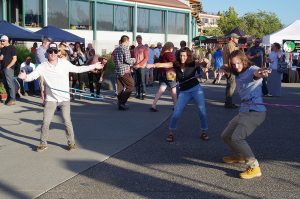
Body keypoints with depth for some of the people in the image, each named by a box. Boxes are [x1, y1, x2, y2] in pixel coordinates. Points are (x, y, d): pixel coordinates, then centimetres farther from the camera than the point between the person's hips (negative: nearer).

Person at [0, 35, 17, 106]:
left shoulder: (12, 48, -3)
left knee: (10, 83, -11)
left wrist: (8, 67, -13)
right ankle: (9, 97, 17)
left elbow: (14, 59, -8)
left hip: (9, 68, -8)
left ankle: (12, 99, -11)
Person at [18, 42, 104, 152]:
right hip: (51, 99, 0)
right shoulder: (43, 66, -7)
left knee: (67, 121, 3)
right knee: (45, 122, 1)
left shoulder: (65, 63, -5)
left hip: (64, 98, 0)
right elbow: (32, 76, -13)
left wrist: (94, 66, 6)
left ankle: (71, 142, 21)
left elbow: (78, 69, 6)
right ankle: (43, 144, 19)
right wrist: (25, 77, -36)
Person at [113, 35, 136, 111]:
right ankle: (122, 103, -9)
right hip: (125, 71, -8)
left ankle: (120, 104, 15)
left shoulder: (116, 49, 14)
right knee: (130, 86, -2)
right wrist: (133, 60, 2)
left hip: (117, 71, 8)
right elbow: (127, 60, -17)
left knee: (120, 88, 13)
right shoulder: (125, 48, -9)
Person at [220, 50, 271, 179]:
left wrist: (259, 73, -58)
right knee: (226, 136, 17)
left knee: (237, 137, -24)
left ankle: (254, 167, -18)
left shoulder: (251, 69, -11)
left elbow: (256, 73, -37)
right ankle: (239, 156, 42)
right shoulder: (238, 76, 13)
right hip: (244, 111, 9)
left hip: (255, 111, -9)